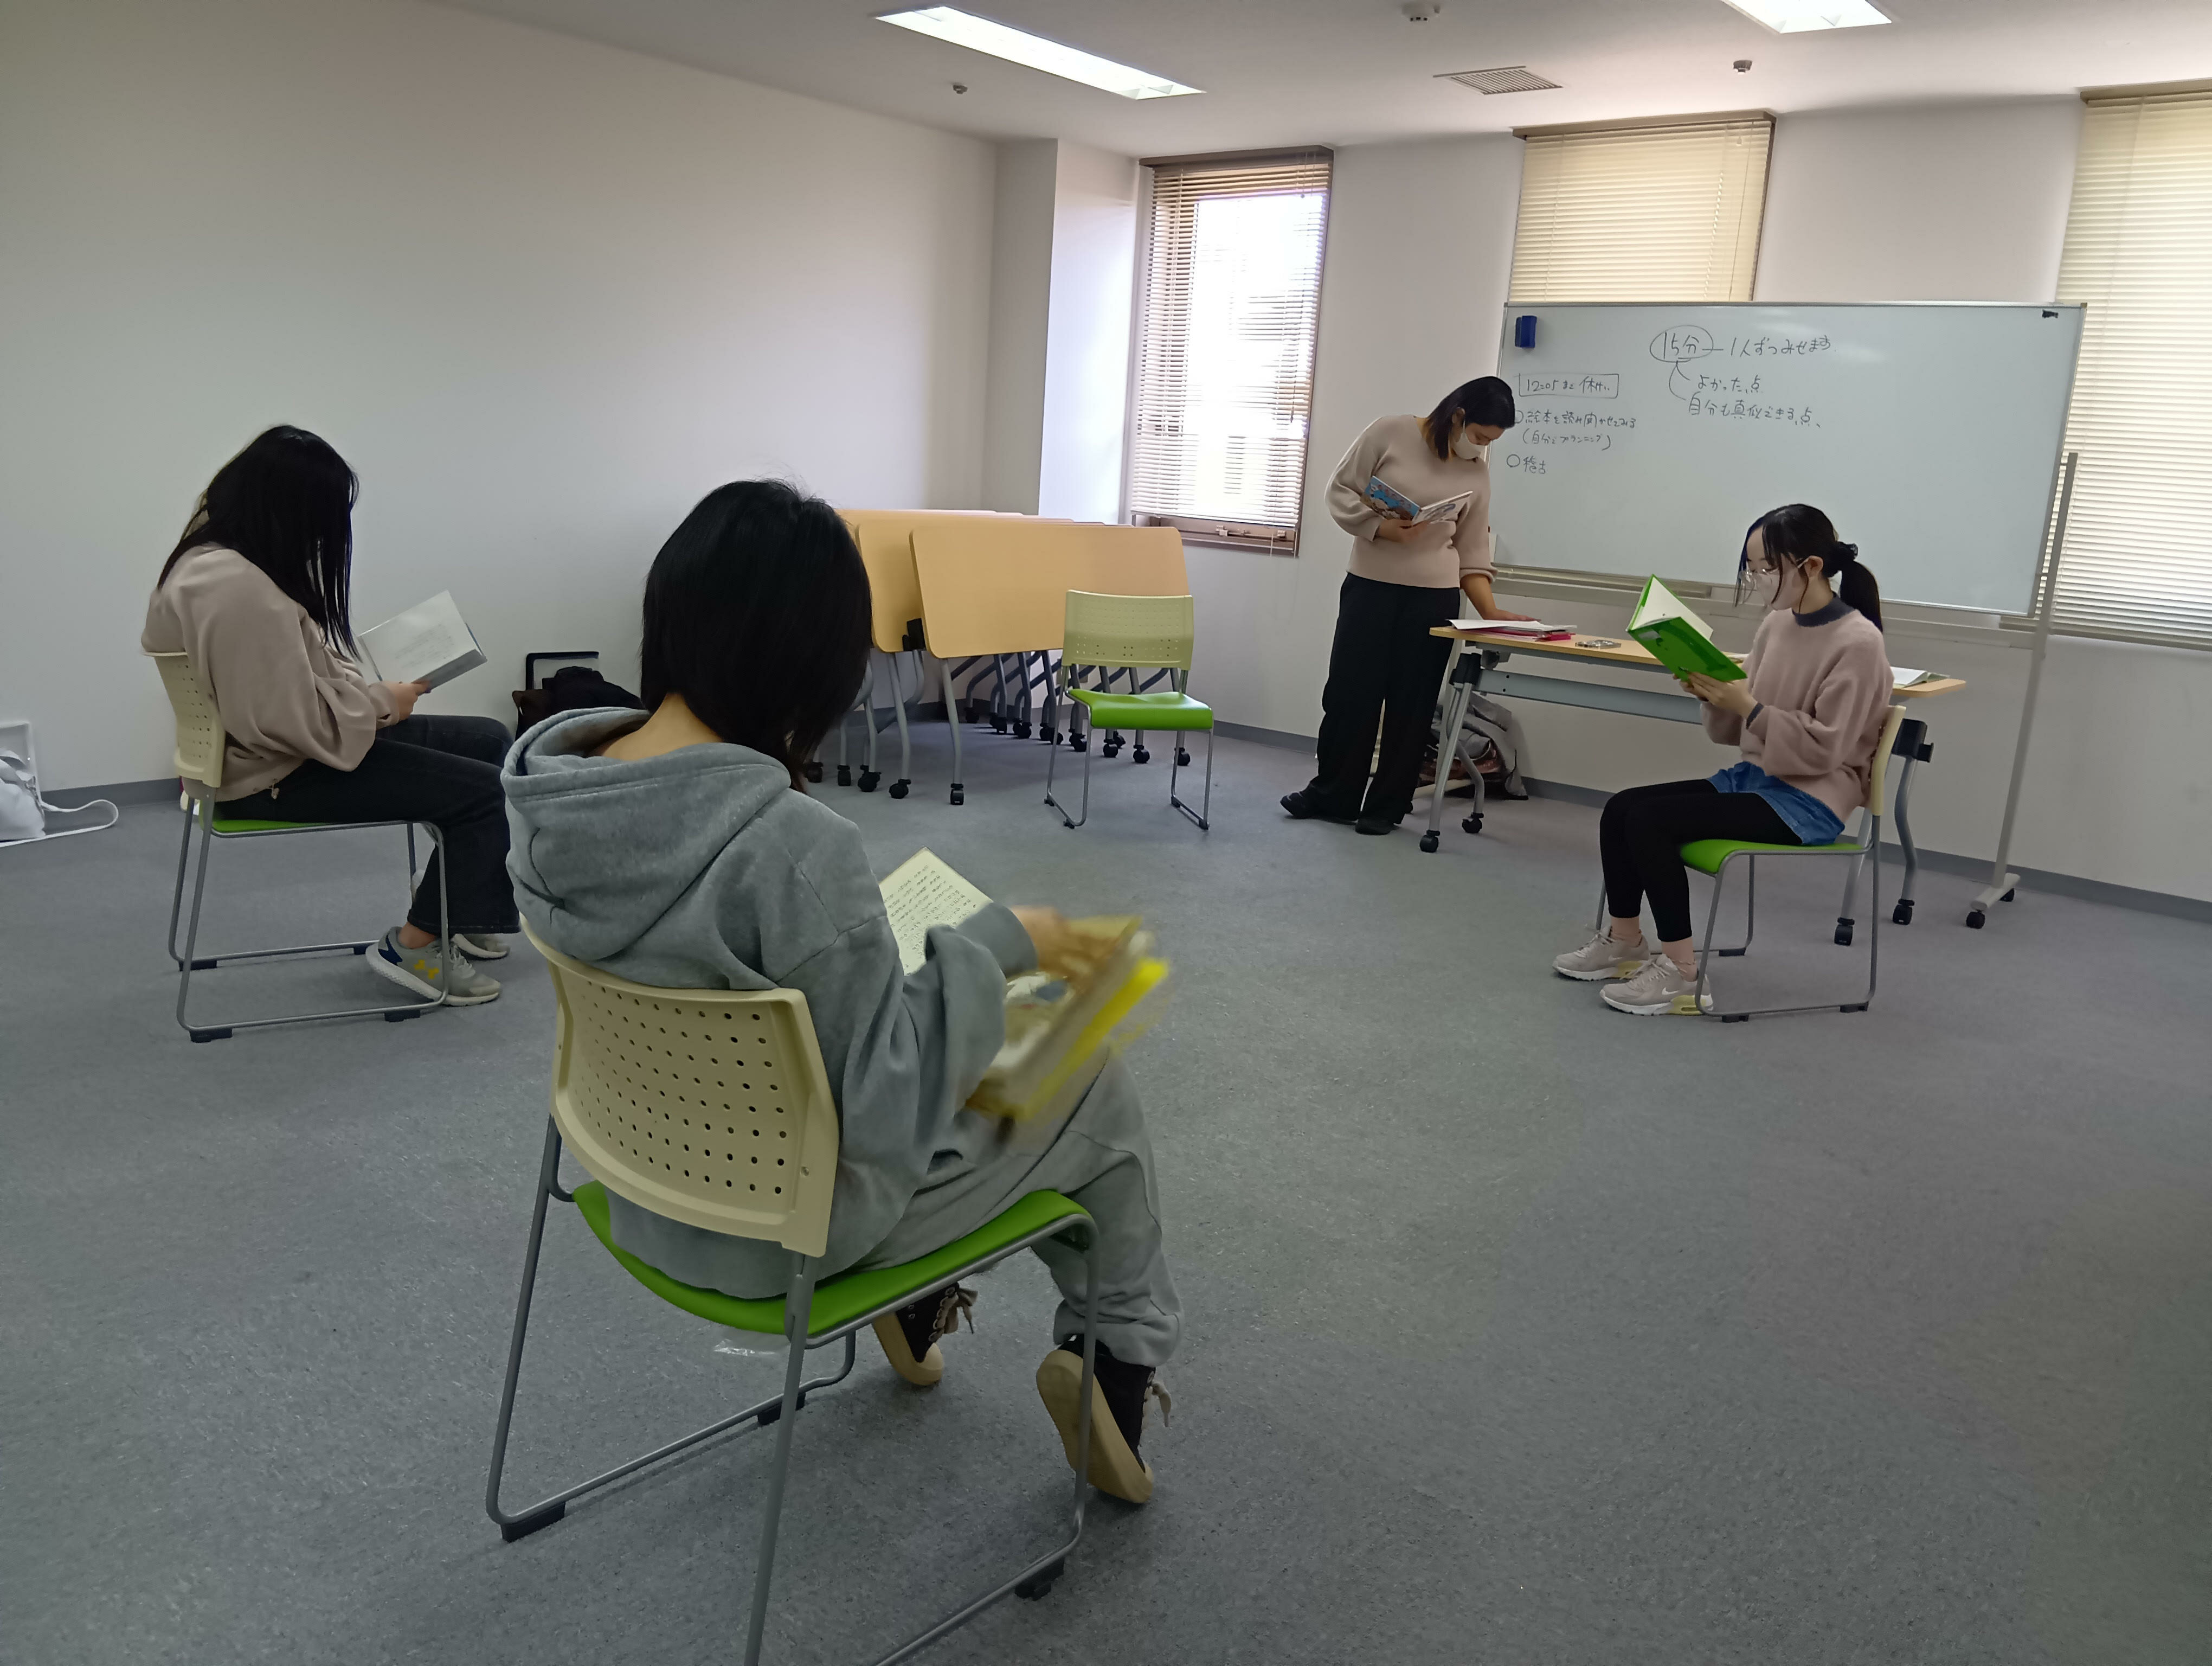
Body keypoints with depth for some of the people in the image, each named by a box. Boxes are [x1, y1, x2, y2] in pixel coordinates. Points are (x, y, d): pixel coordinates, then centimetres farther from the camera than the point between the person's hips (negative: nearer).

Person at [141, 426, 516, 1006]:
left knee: (490, 740, 11)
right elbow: (302, 720, -28)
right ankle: (416, 946, 2)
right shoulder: (240, 590, -27)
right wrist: (383, 700, -12)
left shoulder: (212, 558, 7)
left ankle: (474, 915, 17)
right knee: (487, 790, -15)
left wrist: (369, 690, 4)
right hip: (276, 778, -11)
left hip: (292, 743, 11)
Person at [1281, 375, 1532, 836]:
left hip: (1434, 596, 2)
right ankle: (1331, 794, 16)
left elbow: (1472, 553, 7)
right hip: (1370, 586, -1)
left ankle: (1388, 805, 14)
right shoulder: (1391, 433, -2)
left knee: (1411, 702, 3)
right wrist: (1379, 527, -16)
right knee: (1350, 690, 1)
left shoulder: (1477, 474, 6)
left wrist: (1491, 611, -3)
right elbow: (1341, 491, -1)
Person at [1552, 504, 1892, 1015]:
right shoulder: (1777, 624, 7)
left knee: (1649, 820, -22)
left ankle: (1681, 971, -11)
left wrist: (1746, 707, -23)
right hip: (1753, 776, 8)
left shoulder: (1858, 644, -15)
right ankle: (1624, 940, 11)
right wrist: (1716, 695, -8)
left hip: (1808, 800, -8)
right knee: (1621, 808, -7)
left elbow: (1822, 749, -18)